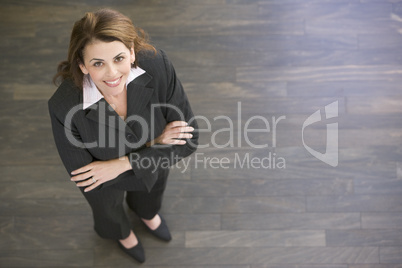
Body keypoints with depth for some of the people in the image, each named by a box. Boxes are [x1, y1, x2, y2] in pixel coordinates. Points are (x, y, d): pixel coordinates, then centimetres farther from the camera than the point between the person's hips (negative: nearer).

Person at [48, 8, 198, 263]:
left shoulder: (158, 65, -36)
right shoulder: (64, 107, -40)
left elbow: (189, 139, -27)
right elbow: (84, 179, -27)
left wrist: (123, 164, -33)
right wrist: (154, 144, -31)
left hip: (153, 164, 2)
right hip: (102, 180, -1)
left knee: (151, 194, 37)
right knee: (109, 210, 34)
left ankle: (147, 213, 77)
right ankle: (121, 232, 74)